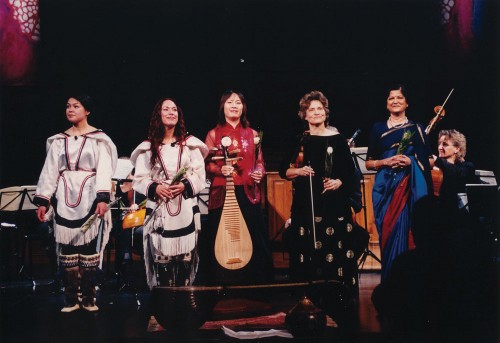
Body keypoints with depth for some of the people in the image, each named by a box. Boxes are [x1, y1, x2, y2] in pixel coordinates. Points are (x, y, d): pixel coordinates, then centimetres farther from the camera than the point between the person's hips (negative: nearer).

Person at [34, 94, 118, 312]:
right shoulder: (59, 140, 12)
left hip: (89, 198, -3)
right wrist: (43, 201, 3)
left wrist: (103, 198, -19)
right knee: (67, 248, 2)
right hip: (65, 199, 3)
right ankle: (71, 300, 8)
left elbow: (104, 171, -7)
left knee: (89, 247, -3)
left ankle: (88, 298, 6)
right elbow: (50, 171, 10)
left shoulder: (98, 139, 1)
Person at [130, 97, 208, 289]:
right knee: (161, 257, -3)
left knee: (185, 257, 0)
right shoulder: (148, 147, 7)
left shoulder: (190, 144, 10)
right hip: (159, 210, -1)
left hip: (186, 209, 1)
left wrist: (185, 185, -13)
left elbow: (200, 175, 5)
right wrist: (154, 188, -16)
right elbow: (139, 179, 3)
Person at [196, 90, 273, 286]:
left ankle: (255, 282, 11)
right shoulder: (213, 134, 6)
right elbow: (207, 165, 4)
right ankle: (221, 282, 9)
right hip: (221, 194, -2)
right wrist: (220, 169, -16)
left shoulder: (252, 134, 12)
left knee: (252, 238, 0)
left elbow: (259, 162, 15)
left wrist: (260, 172, -6)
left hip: (248, 193, 2)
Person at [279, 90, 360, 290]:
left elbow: (349, 170, 6)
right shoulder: (299, 141, 9)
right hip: (305, 202, 1)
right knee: (307, 248, -2)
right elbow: (283, 171, 11)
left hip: (334, 202, -1)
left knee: (334, 247, -4)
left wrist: (339, 182, -13)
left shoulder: (337, 139, 5)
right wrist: (298, 171, -8)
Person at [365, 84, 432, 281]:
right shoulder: (378, 128, 11)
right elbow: (369, 163, 11)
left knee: (406, 231, -7)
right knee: (388, 232, -2)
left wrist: (411, 162, -9)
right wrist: (386, 162, -7)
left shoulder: (416, 128, 9)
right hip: (385, 187, 1)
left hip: (411, 186, -1)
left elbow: (429, 161, 9)